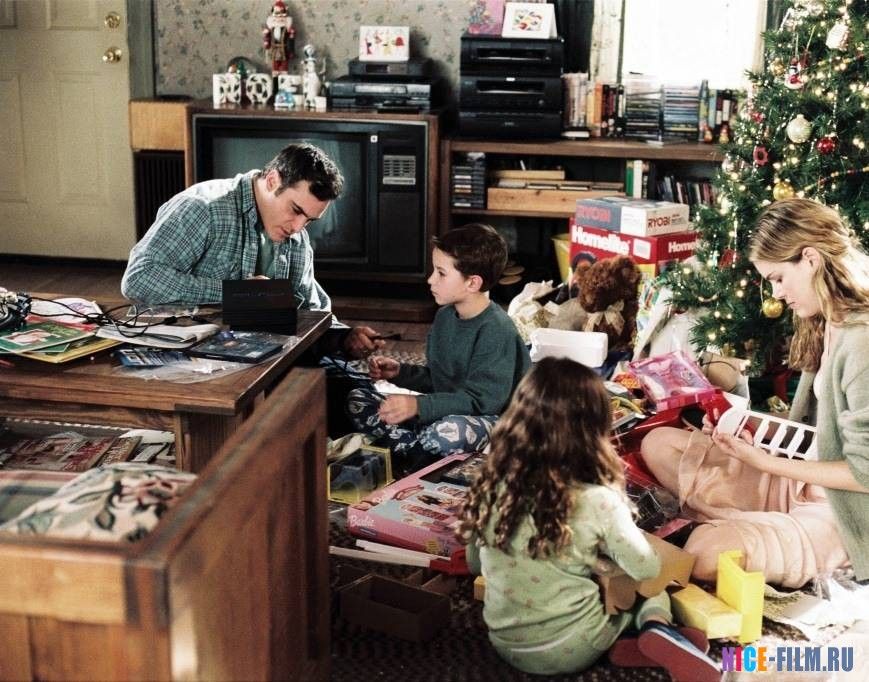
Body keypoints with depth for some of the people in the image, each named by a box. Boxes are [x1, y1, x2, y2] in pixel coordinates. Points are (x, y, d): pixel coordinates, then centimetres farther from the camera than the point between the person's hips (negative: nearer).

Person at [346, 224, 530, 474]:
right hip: (443, 413, 9)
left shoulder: (496, 329, -19)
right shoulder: (445, 316, 8)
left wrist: (420, 406, -31)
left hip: (490, 418, -8)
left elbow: (482, 399, -24)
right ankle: (421, 452, -16)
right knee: (357, 399, 0)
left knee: (449, 432, -43)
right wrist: (399, 372, 3)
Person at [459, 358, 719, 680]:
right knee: (652, 584, 22)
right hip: (571, 649, -4)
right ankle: (657, 630, -8)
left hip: (505, 643, 4)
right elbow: (647, 570, -6)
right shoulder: (598, 501, -21)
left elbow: (475, 564, 6)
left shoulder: (491, 486, -11)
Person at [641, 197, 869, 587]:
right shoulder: (825, 325, 6)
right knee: (658, 443, 4)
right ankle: (744, 526, -7)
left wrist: (766, 462, -18)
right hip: (805, 479, 10)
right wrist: (750, 427, -3)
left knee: (708, 554, -32)